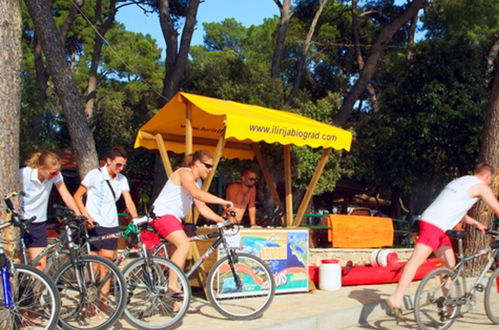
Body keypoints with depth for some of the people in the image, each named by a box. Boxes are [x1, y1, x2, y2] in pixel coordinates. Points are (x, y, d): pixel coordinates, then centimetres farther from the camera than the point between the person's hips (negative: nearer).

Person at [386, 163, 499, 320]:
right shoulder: (481, 186, 5)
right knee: (417, 259, -19)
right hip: (435, 225, -9)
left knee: (450, 265, 16)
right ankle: (396, 299, -28)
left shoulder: (459, 181, 29)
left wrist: (476, 224, 47)